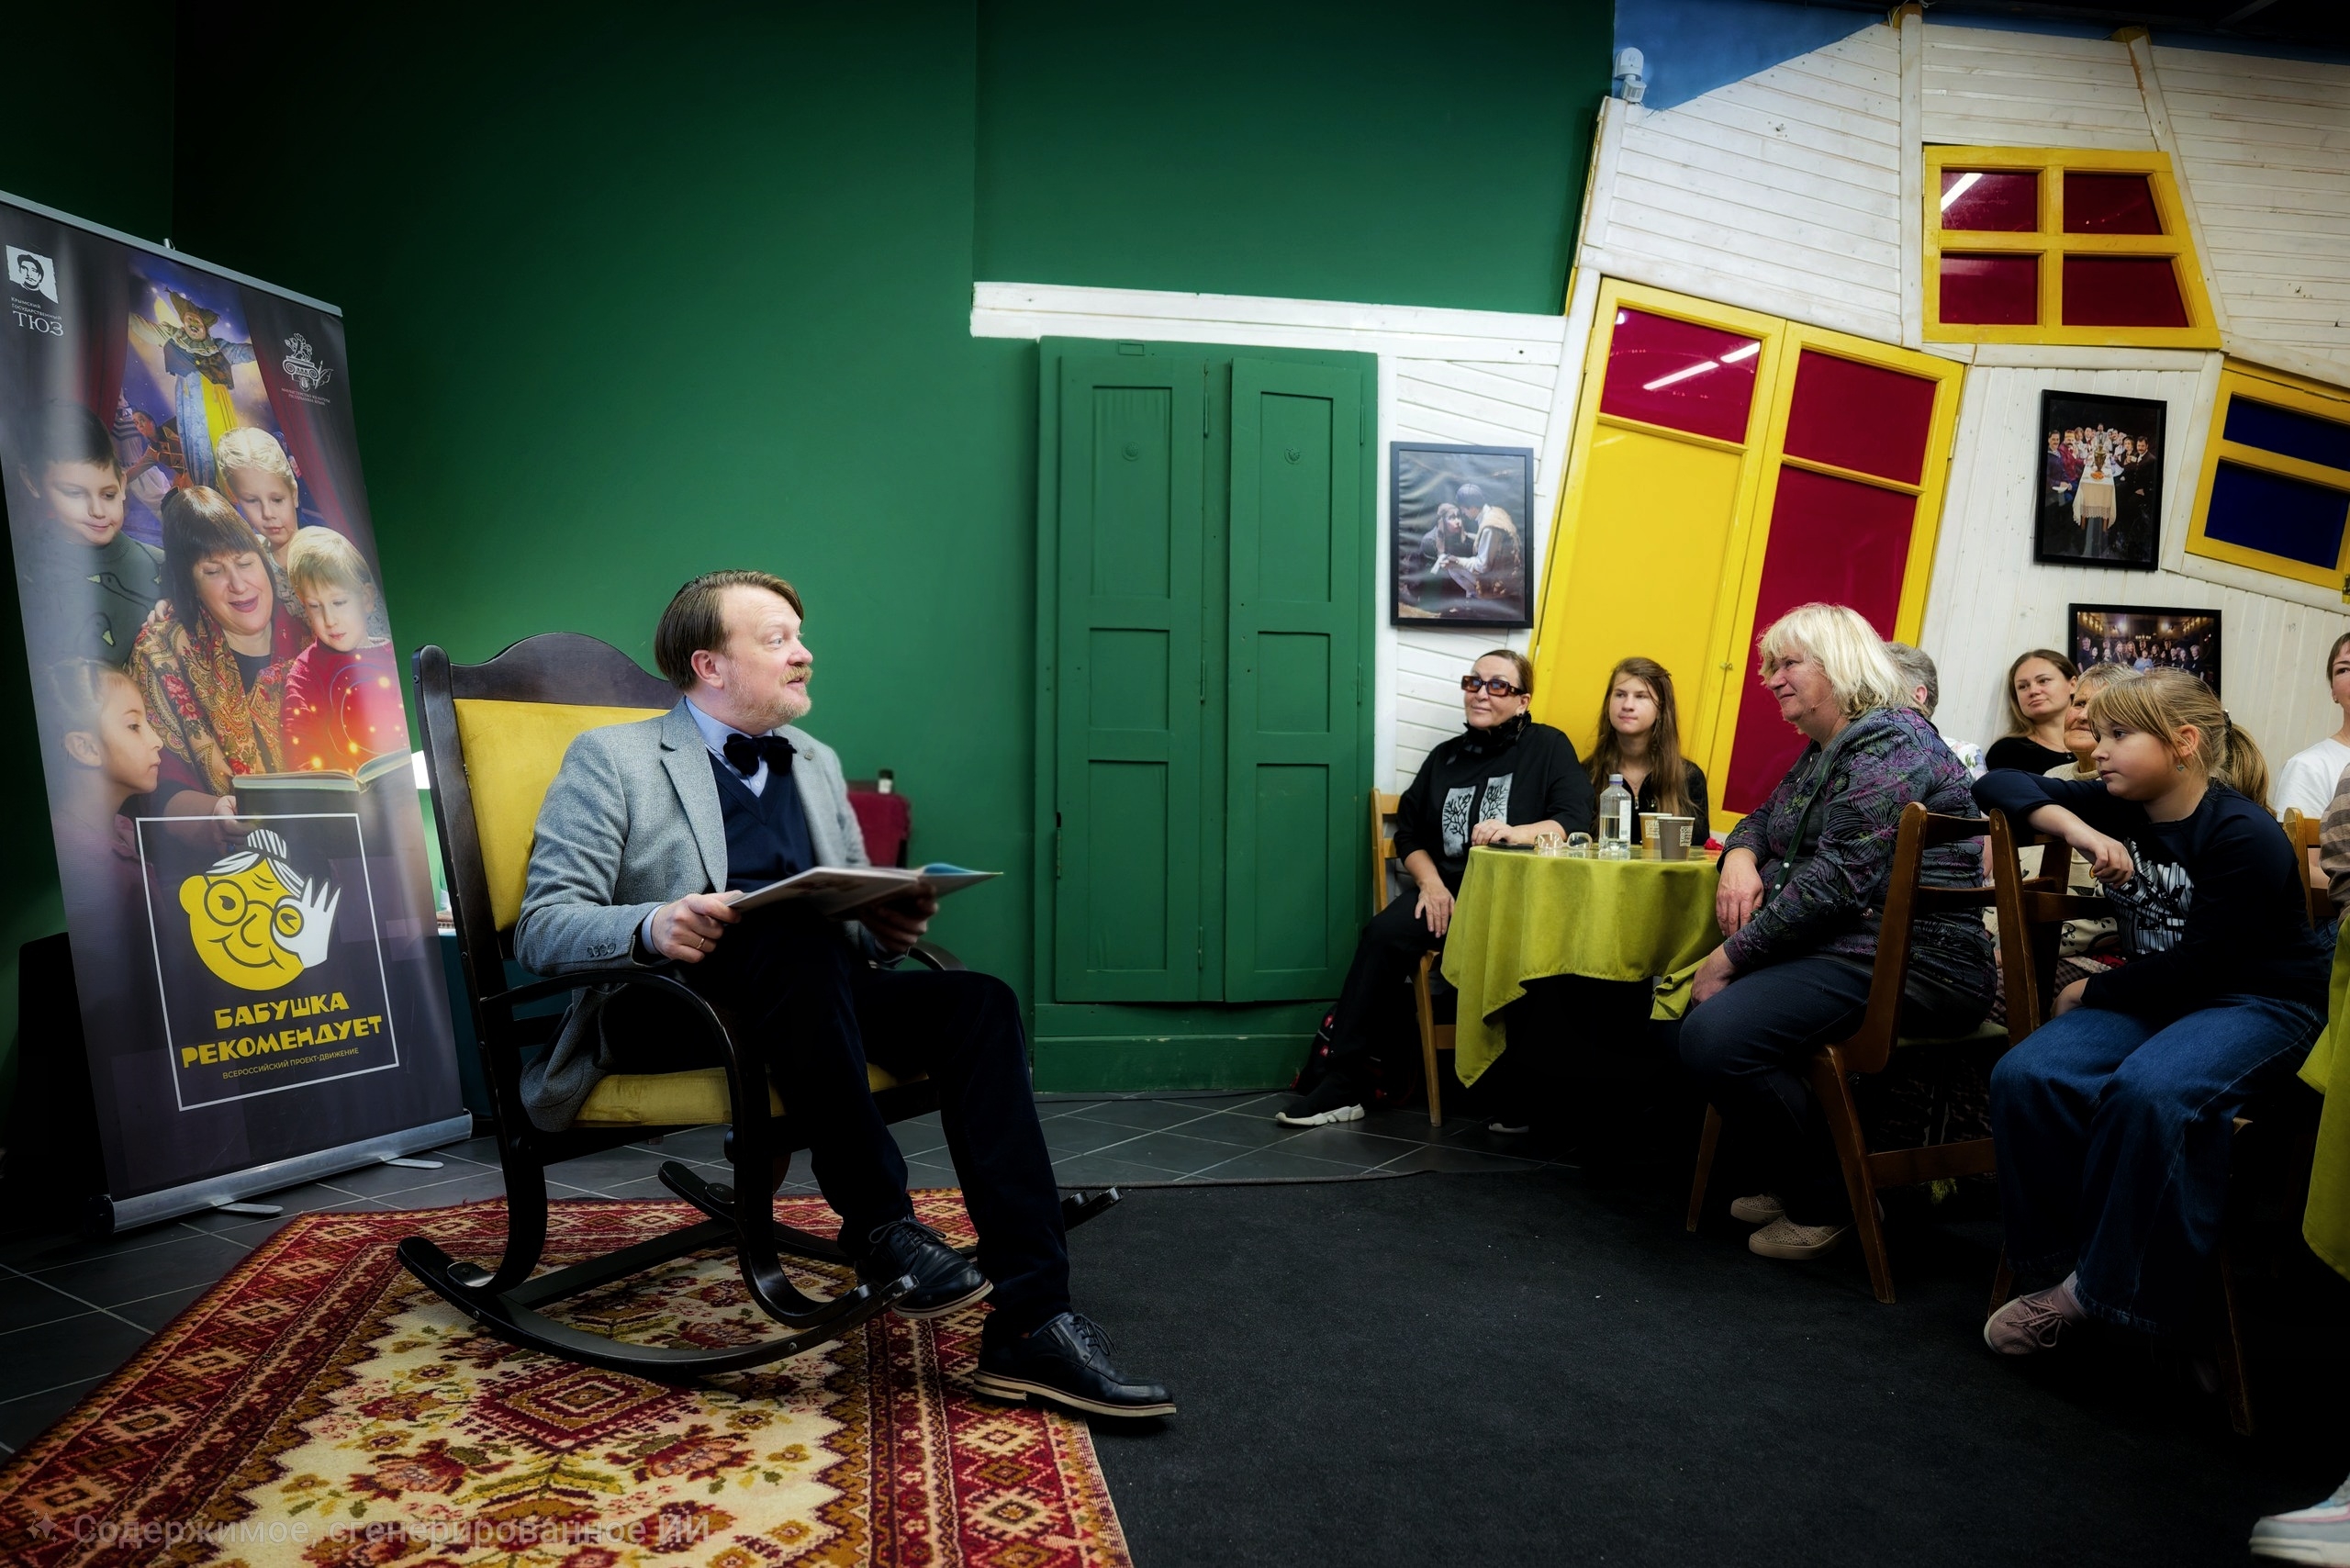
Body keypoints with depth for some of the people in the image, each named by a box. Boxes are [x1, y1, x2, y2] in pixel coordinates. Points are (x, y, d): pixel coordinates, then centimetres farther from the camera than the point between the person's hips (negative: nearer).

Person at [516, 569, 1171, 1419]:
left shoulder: (814, 762, 23)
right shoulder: (611, 760, 4)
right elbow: (540, 928, -5)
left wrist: (889, 927, -2)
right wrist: (650, 927, -27)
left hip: (804, 994, 6)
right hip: (659, 1010, -5)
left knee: (977, 1001, -22)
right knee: (794, 935, -37)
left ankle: (1029, 1324, -27)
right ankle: (880, 1226, -27)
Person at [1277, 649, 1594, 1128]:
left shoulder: (1548, 747, 8)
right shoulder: (1446, 757, 21)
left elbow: (1574, 823, -5)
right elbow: (1409, 834, 18)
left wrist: (1514, 832, -22)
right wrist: (1430, 882, -2)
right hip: (1447, 891, 4)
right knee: (1383, 933, -26)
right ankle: (1344, 1084, -24)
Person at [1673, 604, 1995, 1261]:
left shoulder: (1887, 744, -14)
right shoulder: (1824, 750, 18)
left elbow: (1839, 878, -23)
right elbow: (1765, 819, 28)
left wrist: (1732, 954, -20)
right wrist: (1739, 856, 1)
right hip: (1840, 951, 11)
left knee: (1715, 1035, -27)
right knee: (1685, 1017, 7)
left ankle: (1827, 1203, -6)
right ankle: (1793, 1181, 15)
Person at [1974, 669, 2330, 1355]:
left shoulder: (2246, 837, -18)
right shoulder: (2117, 808, 0)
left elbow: (2198, 967, -19)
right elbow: (1999, 783, 1)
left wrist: (2089, 993, -9)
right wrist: (2074, 828, -17)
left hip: (2258, 1003, -6)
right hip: (2154, 993, 6)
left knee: (2145, 1091, -38)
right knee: (2025, 1076, -23)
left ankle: (2102, 1287, -22)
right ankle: (2060, 1263, -12)